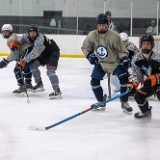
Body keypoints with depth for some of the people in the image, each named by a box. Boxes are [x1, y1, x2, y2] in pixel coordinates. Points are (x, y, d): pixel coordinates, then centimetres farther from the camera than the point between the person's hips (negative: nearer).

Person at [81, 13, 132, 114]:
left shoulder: (114, 36, -21)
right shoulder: (92, 36, -13)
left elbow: (121, 50, -11)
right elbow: (85, 48, 2)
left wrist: (124, 58, -25)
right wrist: (90, 55, -14)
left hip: (115, 62, -3)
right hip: (100, 63, 3)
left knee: (124, 79, -17)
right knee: (94, 82, -6)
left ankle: (124, 103, -2)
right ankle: (101, 103, 15)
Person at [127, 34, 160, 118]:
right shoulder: (136, 59, -11)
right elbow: (137, 75, -7)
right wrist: (133, 84, -22)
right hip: (149, 82, 6)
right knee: (138, 96, 2)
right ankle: (146, 111, 30)